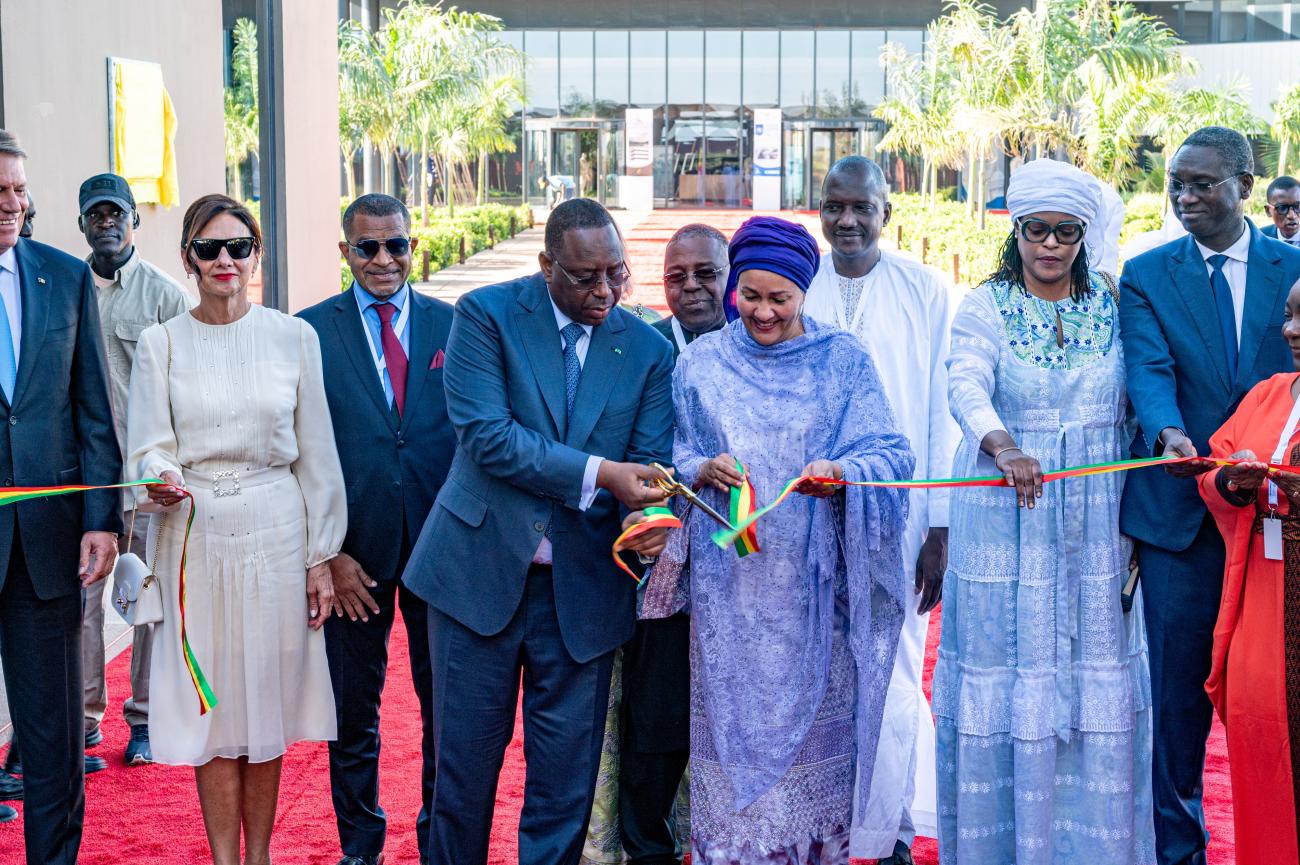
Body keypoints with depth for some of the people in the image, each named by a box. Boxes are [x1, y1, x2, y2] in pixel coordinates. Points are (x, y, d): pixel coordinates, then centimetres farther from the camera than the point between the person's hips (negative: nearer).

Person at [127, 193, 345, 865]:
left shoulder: (294, 337, 2)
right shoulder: (160, 344, 3)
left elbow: (316, 455, 4)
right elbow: (150, 447, 1)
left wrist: (320, 557, 2)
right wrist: (162, 481, -23)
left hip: (276, 533, 0)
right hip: (195, 537, 0)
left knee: (268, 695, 6)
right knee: (212, 703, 3)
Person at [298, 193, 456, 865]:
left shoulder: (452, 326, 4)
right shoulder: (311, 331, 0)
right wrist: (328, 551, -8)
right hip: (354, 550, -1)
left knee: (447, 704, 9)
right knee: (352, 709, 11)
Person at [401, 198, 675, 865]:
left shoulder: (648, 351, 4)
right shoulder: (486, 314, -5)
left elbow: (648, 462, 3)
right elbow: (485, 433, -15)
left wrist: (649, 519, -21)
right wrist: (596, 474, -23)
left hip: (583, 587, 2)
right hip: (482, 571, -2)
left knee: (565, 783, 8)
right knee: (464, 760, 8)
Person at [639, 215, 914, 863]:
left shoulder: (842, 359, 4)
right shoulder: (701, 361, 8)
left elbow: (891, 453, -3)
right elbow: (674, 458, 8)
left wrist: (840, 471, -24)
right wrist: (703, 470, -14)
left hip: (814, 584, -1)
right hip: (728, 586, 1)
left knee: (813, 724, 3)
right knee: (733, 725, 1)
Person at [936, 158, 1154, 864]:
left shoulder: (1111, 307, 7)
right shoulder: (986, 307, -2)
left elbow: (1130, 412, 8)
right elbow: (966, 387, -20)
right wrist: (1003, 446, -40)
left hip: (1094, 522, 3)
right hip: (1006, 521, -2)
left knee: (1094, 684, 4)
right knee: (1005, 677, 0)